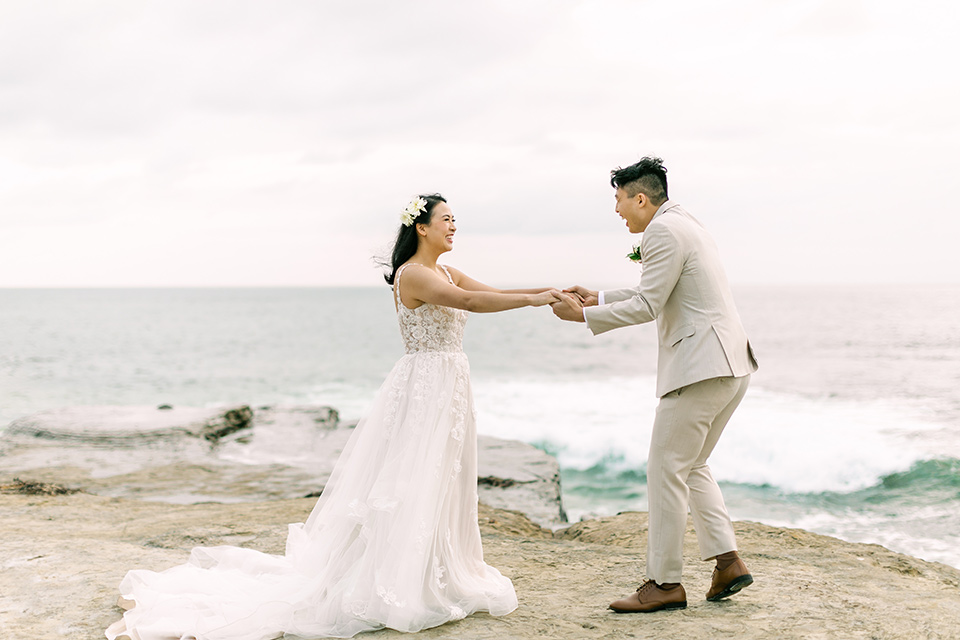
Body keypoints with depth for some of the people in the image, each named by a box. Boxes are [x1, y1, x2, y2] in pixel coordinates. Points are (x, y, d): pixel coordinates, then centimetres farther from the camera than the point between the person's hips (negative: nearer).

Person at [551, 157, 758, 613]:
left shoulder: (664, 231, -11)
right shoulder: (684, 225, 21)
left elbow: (647, 306, -15)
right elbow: (657, 297, 29)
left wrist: (584, 316, -6)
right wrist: (597, 298, 29)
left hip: (700, 368, -11)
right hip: (731, 365, 11)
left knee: (666, 470, -3)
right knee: (691, 468, 19)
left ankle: (664, 583, 3)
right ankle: (728, 562, 16)